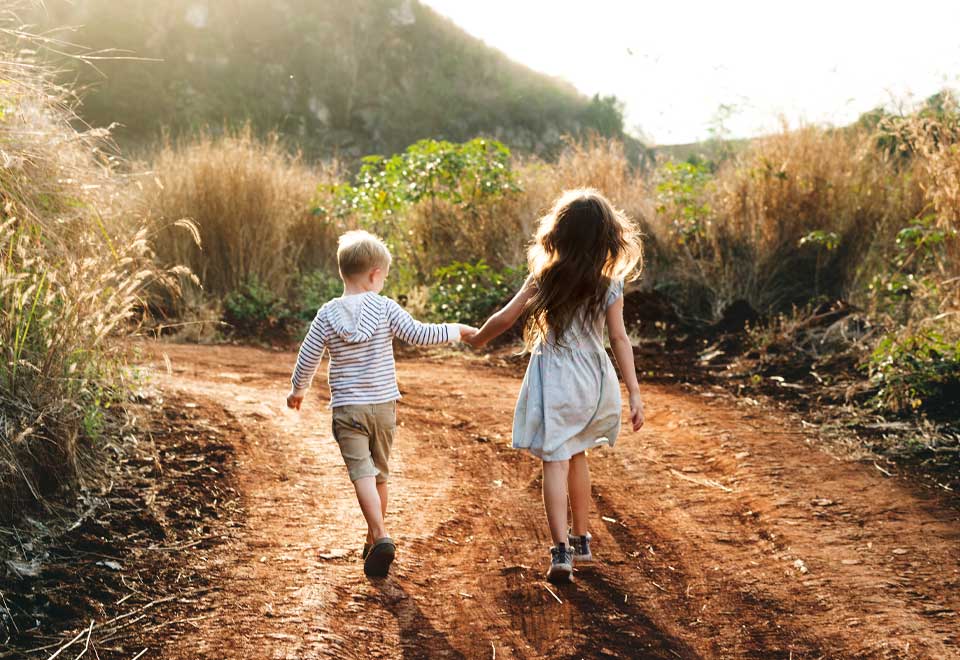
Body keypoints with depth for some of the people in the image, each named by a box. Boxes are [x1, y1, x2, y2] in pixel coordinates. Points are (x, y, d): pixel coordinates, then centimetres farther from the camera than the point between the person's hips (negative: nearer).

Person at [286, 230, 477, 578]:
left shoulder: (327, 314, -4)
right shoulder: (385, 308, -8)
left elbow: (308, 357, 1)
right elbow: (418, 335, -10)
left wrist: (298, 390, 17)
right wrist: (456, 330, 5)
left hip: (346, 407, -1)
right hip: (383, 405, 1)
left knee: (362, 473, -6)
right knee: (380, 474, 15)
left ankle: (380, 536, -25)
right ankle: (373, 540, 25)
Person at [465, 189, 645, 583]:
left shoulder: (545, 277, -7)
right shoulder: (609, 285, -4)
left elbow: (505, 318, -4)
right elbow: (619, 339, -5)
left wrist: (477, 339, 15)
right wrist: (634, 392, -2)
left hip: (554, 377, -3)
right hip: (593, 378, 3)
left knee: (555, 461, -2)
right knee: (576, 456, 20)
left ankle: (561, 550, -14)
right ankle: (581, 540, 31)